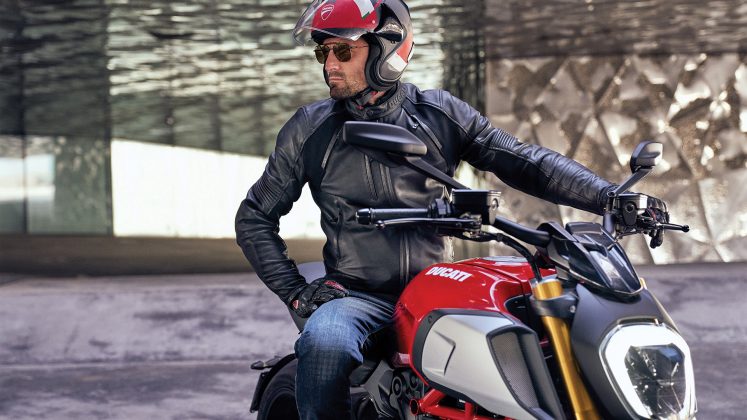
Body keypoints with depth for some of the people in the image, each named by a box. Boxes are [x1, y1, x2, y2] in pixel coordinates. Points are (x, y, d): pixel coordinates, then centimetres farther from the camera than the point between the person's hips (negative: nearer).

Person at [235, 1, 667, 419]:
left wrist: (609, 196, -15)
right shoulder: (310, 129, 6)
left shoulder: (440, 114, 6)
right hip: (357, 296, -1)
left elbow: (523, 161, -1)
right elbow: (256, 216, 12)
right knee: (325, 341, -35)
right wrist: (294, 290, -2)